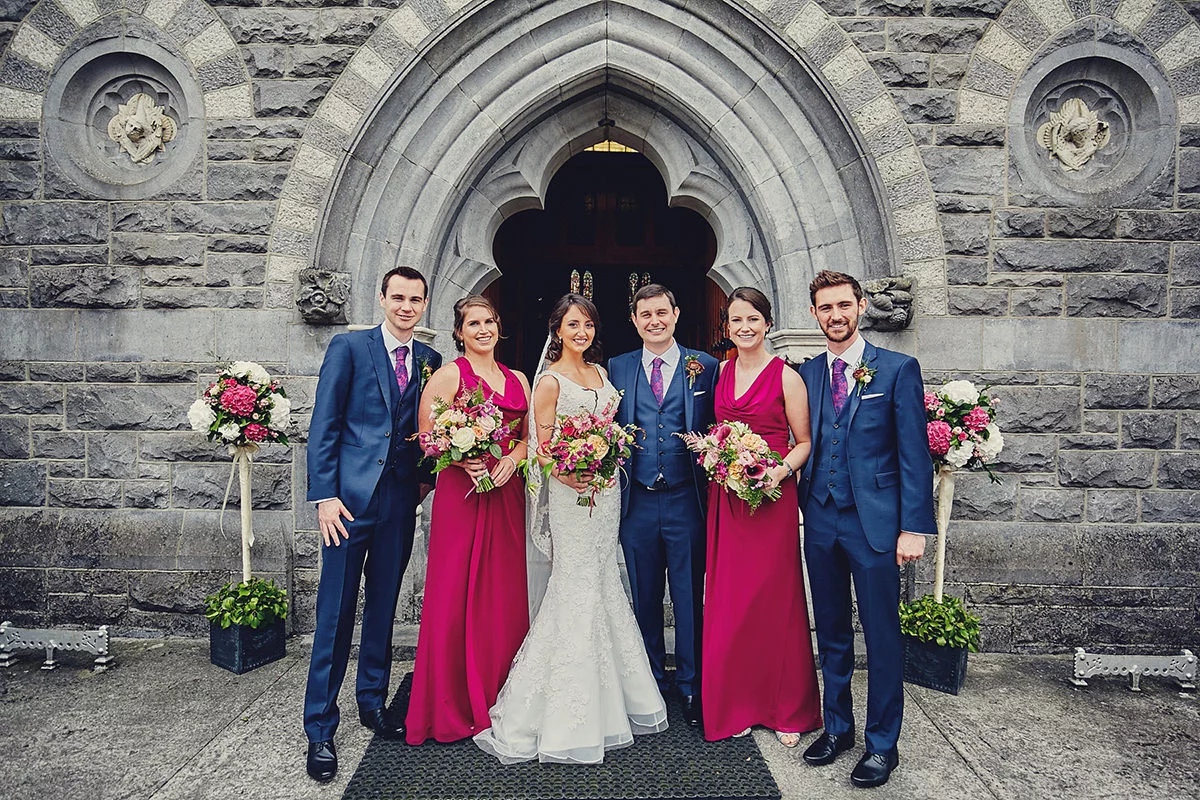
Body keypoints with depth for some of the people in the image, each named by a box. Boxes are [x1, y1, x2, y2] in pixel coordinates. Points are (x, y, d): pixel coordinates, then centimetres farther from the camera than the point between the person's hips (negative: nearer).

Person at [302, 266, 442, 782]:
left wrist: (425, 479, 1)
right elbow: (324, 424, -5)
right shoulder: (349, 346, 0)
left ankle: (372, 703, 30)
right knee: (336, 613, 1)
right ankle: (320, 728, 13)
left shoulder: (429, 360, 10)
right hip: (351, 495, -3)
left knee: (383, 608, 14)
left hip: (401, 500, 4)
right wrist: (324, 494, -11)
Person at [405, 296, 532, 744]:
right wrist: (463, 459, -18)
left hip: (507, 492, 5)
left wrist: (511, 459, -3)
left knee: (506, 594, 7)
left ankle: (500, 701, 22)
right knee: (456, 594, -1)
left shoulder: (518, 380, 15)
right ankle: (453, 709, 13)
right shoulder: (448, 376, 0)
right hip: (461, 492, -5)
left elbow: (528, 435, 16)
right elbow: (427, 435, -6)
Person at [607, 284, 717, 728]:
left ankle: (691, 687, 23)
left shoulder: (704, 366, 1)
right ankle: (652, 681, 31)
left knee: (690, 597, 7)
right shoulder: (618, 369, 7)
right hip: (637, 503, 2)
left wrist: (712, 492, -8)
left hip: (686, 500, -2)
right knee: (644, 597, 14)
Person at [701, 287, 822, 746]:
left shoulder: (785, 376, -4)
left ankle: (787, 710, 19)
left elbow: (805, 442, -2)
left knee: (775, 602, 3)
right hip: (726, 498, 4)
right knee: (729, 603, 7)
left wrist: (781, 469, -19)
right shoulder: (720, 372, 10)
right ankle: (737, 705, 22)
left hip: (772, 498, -4)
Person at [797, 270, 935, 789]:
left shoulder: (898, 369, -3)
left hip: (875, 522, -4)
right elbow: (804, 446, 11)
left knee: (882, 637, 5)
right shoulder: (806, 373, 9)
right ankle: (837, 727, 31)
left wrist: (914, 527, -11)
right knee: (831, 633, 15)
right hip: (820, 520, 4)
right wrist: (804, 505, 3)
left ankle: (882, 743, 21)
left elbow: (914, 454, -6)